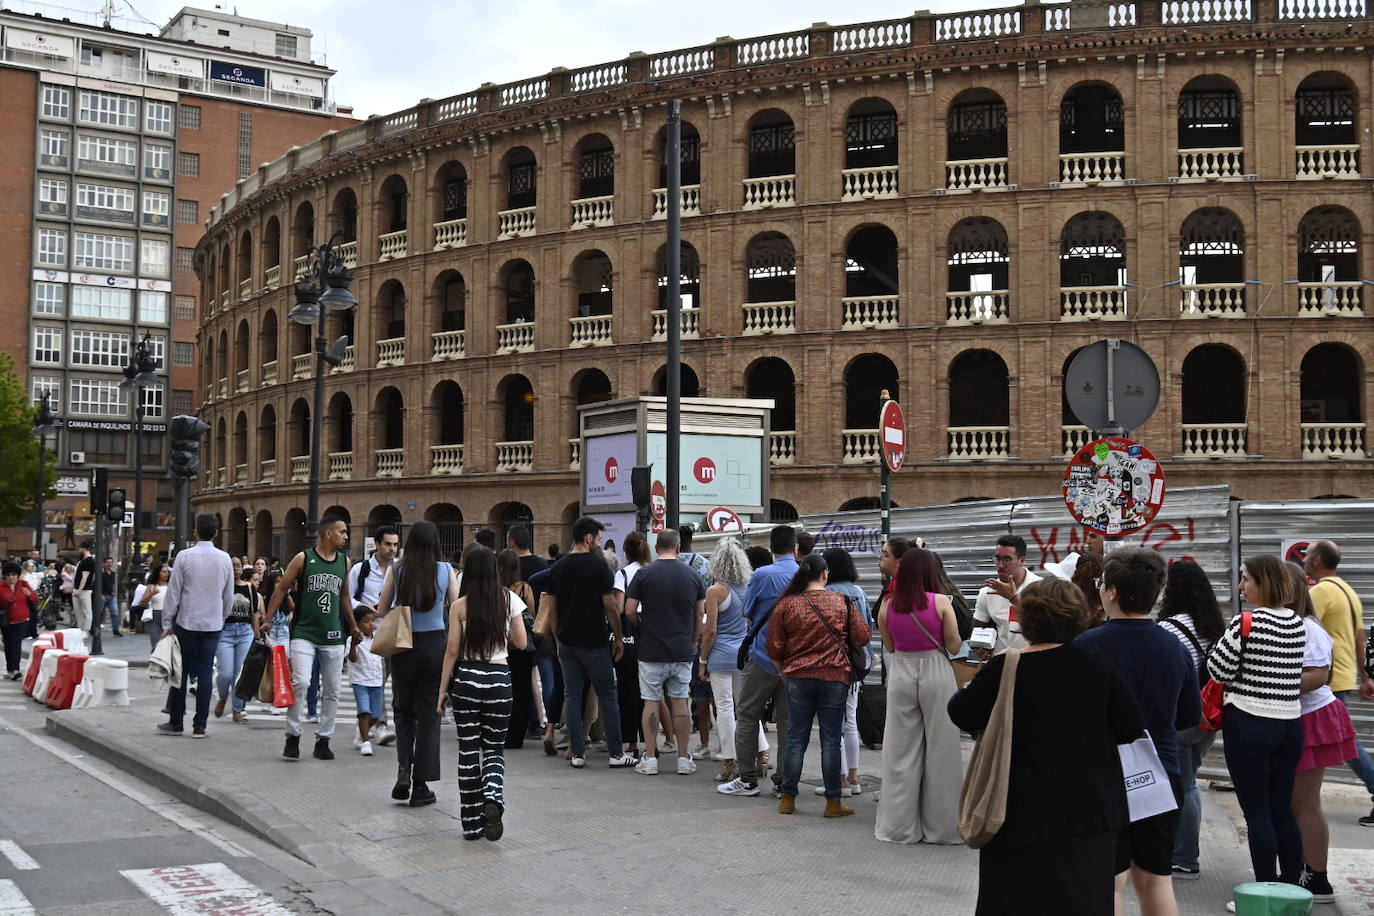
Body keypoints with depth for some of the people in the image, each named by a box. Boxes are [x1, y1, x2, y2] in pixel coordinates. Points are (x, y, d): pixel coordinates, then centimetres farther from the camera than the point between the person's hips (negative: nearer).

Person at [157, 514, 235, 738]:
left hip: (186, 622, -2)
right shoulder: (224, 559, 1)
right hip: (213, 624, 2)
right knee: (205, 674, 4)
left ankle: (176, 722, 14)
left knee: (181, 672, 8)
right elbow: (229, 596, 8)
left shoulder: (185, 556, -7)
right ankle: (200, 726, 5)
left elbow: (173, 592, -5)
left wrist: (167, 623, 2)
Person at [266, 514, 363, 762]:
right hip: (304, 633, -5)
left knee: (331, 691, 6)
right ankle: (292, 736, -4)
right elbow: (282, 589, 1)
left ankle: (323, 739, 17)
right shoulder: (303, 558, -4)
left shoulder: (344, 562, 8)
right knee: (300, 682, -19)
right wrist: (267, 619, -6)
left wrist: (353, 626, 21)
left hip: (333, 637, 5)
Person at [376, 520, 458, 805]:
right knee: (429, 714, 7)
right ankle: (421, 786, 9)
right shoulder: (447, 570, -4)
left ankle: (403, 768, -2)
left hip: (404, 645, 1)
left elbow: (382, 612, 3)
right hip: (435, 645, 0)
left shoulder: (397, 570, -3)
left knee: (403, 710, 17)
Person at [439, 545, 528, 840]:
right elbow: (521, 643, 4)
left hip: (466, 677, 0)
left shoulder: (460, 605, -4)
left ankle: (471, 822, 11)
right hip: (499, 678, 1)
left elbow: (452, 650, -3)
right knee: (494, 748, 11)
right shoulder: (509, 600, -1)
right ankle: (493, 798, -18)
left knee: (468, 750, 8)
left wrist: (443, 690, 3)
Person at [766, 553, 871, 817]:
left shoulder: (786, 604, -2)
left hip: (798, 678, 1)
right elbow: (862, 637, -1)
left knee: (796, 740, 9)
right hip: (835, 677, -1)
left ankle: (788, 799, 13)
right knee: (831, 741, 4)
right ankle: (833, 802, 7)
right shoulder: (842, 602, -2)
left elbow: (774, 647, 1)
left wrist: (783, 670, 18)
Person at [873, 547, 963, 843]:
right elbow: (954, 646, -5)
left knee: (901, 751, 10)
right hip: (936, 674, -2)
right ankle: (940, 826, 14)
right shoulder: (941, 602, -10)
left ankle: (900, 826, 16)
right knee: (939, 751, 8)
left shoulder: (887, 605, -1)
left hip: (901, 676, 2)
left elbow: (889, 647, 7)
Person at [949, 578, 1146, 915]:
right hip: (1092, 809, 3)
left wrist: (970, 688, 19)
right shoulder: (1097, 666, -5)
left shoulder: (1004, 668, -12)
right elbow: (1133, 728, 0)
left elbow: (963, 716, -1)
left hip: (1029, 811, -3)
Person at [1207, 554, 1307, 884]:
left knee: (1257, 811, 1)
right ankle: (1292, 888, 20)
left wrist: (1229, 639, 7)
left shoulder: (1246, 623, -14)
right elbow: (1293, 672, 15)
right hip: (1290, 724, 6)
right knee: (1283, 808, 13)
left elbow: (1219, 671, -10)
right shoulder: (1298, 624, 6)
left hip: (1250, 724, -6)